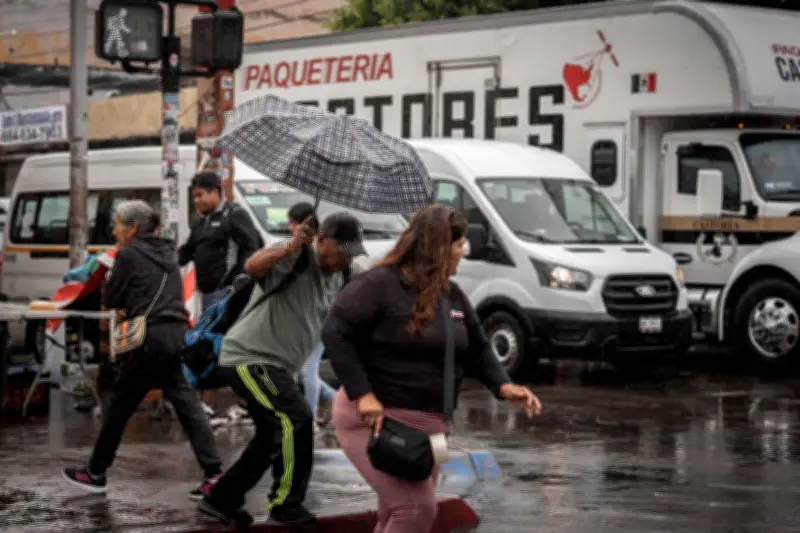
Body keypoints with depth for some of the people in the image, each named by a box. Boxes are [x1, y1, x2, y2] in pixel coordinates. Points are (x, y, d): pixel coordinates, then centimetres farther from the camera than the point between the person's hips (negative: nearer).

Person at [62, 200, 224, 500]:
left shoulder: (128, 254, -5)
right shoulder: (167, 253, 17)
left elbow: (110, 299, 0)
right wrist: (130, 307, 11)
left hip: (149, 338, -7)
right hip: (177, 334, 7)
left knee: (118, 406, 6)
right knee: (187, 404, 2)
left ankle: (95, 473, 18)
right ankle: (214, 473, -8)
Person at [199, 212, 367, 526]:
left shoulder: (336, 279, 10)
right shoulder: (296, 259, -19)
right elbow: (252, 267, -37)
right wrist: (291, 246, -47)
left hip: (276, 366, 10)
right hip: (249, 356, -10)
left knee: (273, 436, 18)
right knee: (295, 418, -21)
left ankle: (222, 499, 30)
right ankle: (285, 505, -9)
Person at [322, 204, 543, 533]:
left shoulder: (452, 295, 9)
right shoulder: (380, 285, -15)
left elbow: (476, 350, 16)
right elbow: (335, 334, -17)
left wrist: (503, 386, -2)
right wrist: (362, 394, -22)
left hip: (428, 422, 8)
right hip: (376, 418, -8)